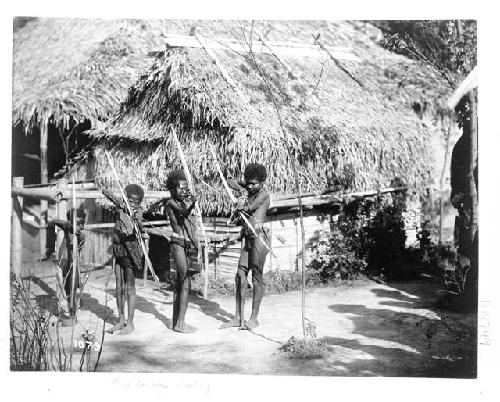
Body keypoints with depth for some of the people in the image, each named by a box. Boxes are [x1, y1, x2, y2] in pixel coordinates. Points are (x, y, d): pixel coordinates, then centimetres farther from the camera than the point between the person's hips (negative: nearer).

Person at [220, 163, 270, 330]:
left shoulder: (263, 194, -3)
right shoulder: (251, 191, 19)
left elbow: (251, 207, -19)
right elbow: (231, 183, 25)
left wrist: (242, 207, -1)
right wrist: (241, 186, 7)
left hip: (259, 236, -8)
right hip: (248, 239, 8)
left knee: (257, 277, -4)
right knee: (240, 276, 5)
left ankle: (254, 318, 4)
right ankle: (238, 318, 11)